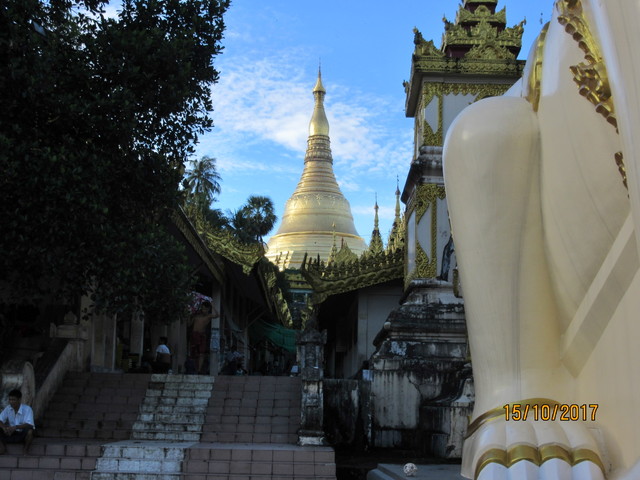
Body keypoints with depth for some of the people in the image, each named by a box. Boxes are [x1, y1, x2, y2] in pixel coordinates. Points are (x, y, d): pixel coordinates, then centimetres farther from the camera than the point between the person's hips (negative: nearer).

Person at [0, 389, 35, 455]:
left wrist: (15, 427, -43)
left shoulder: (27, 409, -20)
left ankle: (26, 448, -10)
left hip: (23, 434, -4)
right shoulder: (8, 408, -6)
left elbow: (29, 425, -30)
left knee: (29, 431, -37)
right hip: (12, 433, 4)